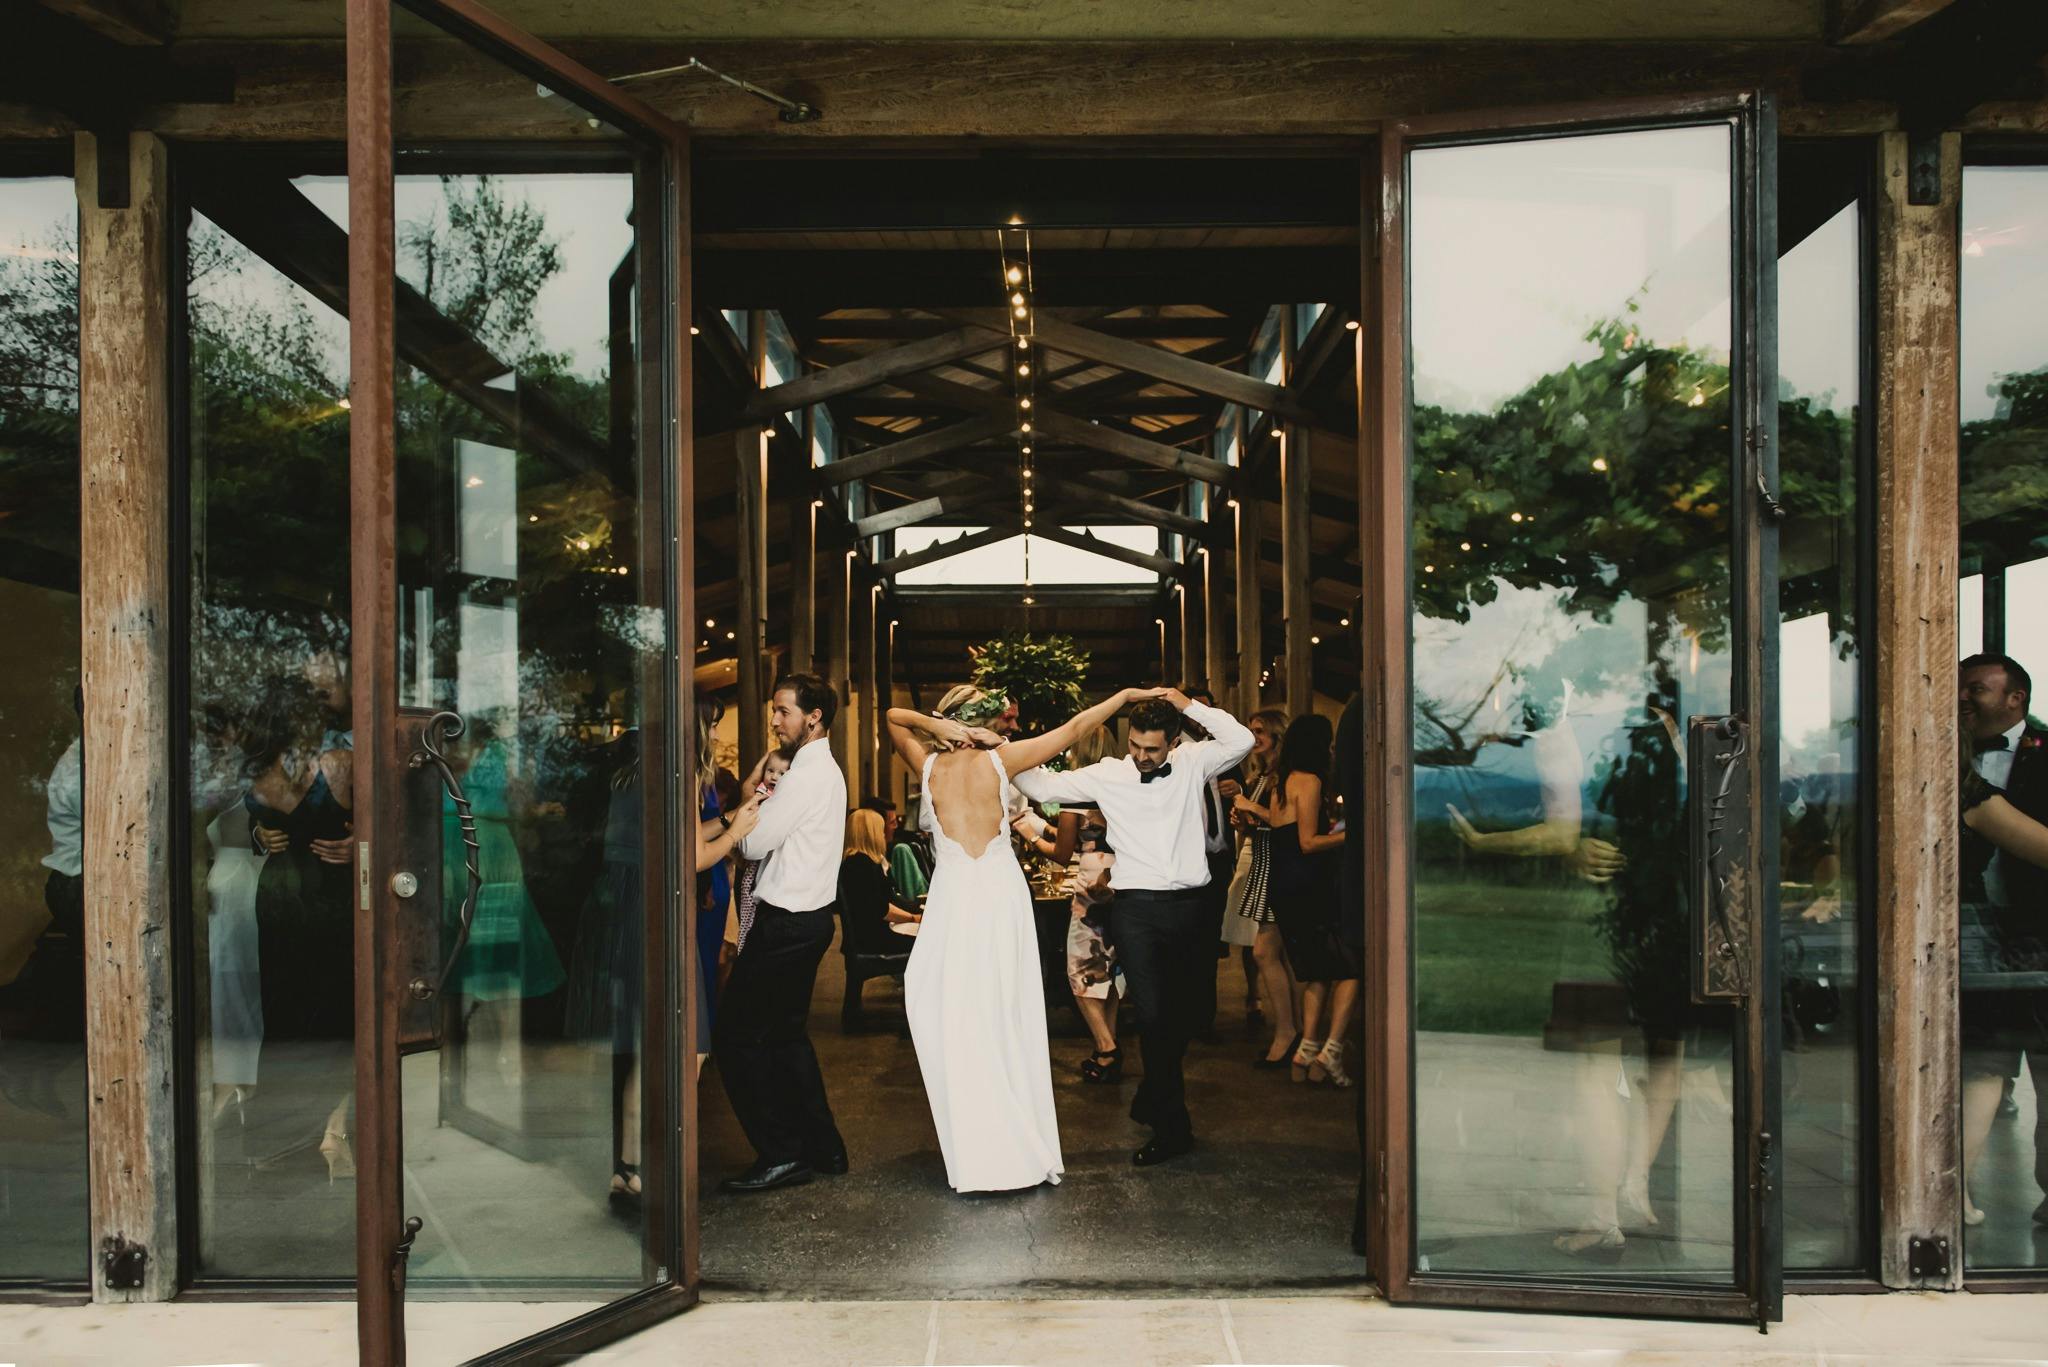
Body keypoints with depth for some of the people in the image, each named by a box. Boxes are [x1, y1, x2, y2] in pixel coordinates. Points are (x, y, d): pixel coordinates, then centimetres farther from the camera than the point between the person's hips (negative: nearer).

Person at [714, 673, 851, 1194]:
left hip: (787, 923, -11)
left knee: (736, 1035, -5)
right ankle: (821, 1146, 25)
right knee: (786, 1034, 19)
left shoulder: (809, 774, -18)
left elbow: (754, 842, -17)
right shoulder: (823, 770, 15)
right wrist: (761, 796, 0)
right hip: (804, 917, 11)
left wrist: (749, 792, -1)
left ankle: (781, 1155, 0)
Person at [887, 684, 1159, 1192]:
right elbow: (1072, 729, 3)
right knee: (1006, 1016, 8)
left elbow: (893, 717, 19)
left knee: (956, 1018, 3)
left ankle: (980, 1153, 2)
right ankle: (1022, 1144, 16)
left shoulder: (929, 765, 3)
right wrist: (1126, 694, 12)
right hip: (1002, 888, 1)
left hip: (954, 892, 0)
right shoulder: (1000, 759, -1)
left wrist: (938, 726, 3)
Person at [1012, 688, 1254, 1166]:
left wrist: (1189, 706, -9)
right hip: (1138, 909, -2)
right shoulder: (1107, 775, 3)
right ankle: (1172, 1127, 3)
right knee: (1153, 1015, -8)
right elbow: (1043, 786, 6)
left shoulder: (1192, 763, 6)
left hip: (1190, 907, 2)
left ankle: (1153, 1097, 37)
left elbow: (1241, 741, -6)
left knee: (1186, 1013, 13)